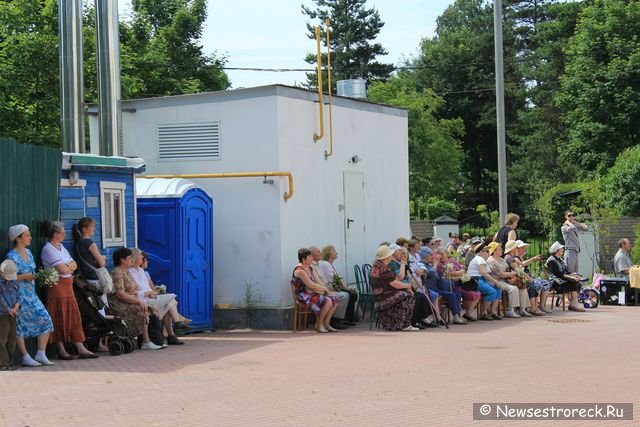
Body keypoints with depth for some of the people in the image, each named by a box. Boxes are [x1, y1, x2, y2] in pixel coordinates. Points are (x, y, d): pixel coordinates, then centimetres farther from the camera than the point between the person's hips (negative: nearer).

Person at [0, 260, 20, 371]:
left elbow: (17, 294, 14)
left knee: (12, 339, 11)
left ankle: (10, 361, 18)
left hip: (12, 314, 7)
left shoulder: (13, 282, 11)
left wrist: (17, 304, -6)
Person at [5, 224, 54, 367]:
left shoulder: (28, 252, 12)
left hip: (31, 293, 8)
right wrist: (25, 277, -21)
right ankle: (25, 357, 7)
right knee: (19, 324, 0)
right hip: (19, 295, -8)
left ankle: (41, 354, 4)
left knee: (45, 320, -2)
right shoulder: (12, 256, -12)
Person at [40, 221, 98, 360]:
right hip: (57, 286, -9)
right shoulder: (48, 249, -12)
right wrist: (70, 267, 2)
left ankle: (81, 349, 4)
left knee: (74, 317, 5)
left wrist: (67, 267, -8)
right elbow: (63, 270, -18)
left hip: (68, 286, 9)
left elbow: (74, 265, 12)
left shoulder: (61, 247, 16)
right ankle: (61, 351, 1)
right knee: (60, 319, -4)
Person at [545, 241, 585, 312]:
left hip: (562, 280, 9)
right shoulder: (552, 260, -9)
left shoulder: (560, 260, 20)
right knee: (574, 284, -27)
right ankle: (574, 304, -26)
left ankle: (571, 304, -17)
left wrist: (574, 275, -1)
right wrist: (571, 277, -23)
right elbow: (558, 274, -18)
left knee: (578, 284, -14)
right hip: (556, 282, -9)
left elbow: (566, 272, 18)